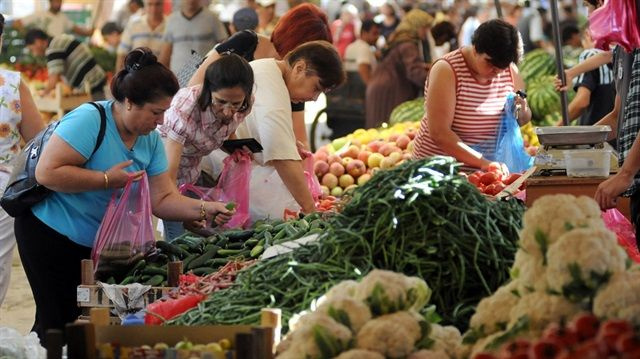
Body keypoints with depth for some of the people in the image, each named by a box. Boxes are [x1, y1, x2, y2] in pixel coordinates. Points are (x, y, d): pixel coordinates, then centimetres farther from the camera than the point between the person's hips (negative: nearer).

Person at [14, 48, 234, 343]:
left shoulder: (150, 140, 2)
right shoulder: (89, 120, -22)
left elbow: (162, 199, 0)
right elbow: (46, 172, -27)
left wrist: (203, 209, -17)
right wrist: (107, 180, -25)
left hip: (96, 245, 8)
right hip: (51, 233, -7)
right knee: (59, 321, -2)